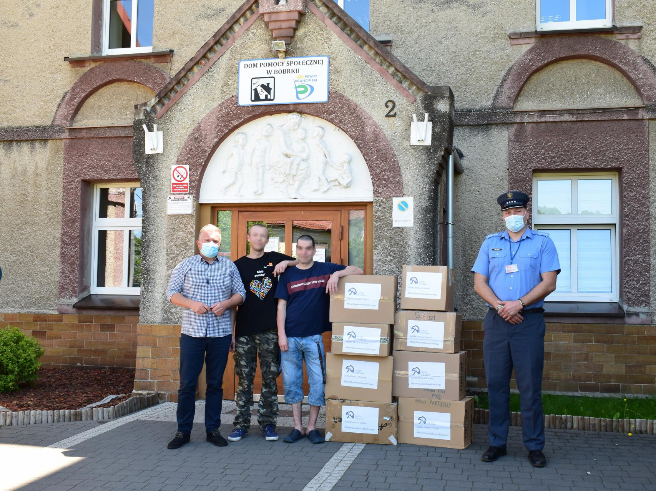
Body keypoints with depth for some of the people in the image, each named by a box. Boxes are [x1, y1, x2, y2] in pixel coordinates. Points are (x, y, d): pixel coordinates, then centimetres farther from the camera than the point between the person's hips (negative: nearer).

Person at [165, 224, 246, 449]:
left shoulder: (229, 266, 9)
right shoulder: (186, 265, 6)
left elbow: (240, 293, 9)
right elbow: (172, 293, 2)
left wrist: (226, 304, -11)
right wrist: (192, 304, -14)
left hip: (221, 333, 1)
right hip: (192, 333, -1)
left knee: (215, 383, 8)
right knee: (187, 383, 0)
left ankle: (213, 430, 18)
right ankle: (183, 431, 12)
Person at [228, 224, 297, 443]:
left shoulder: (274, 259, 9)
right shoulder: (238, 265, 7)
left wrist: (287, 262, -9)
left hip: (270, 330, 1)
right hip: (244, 331, 0)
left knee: (270, 378, 5)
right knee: (244, 379, 4)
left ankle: (268, 423, 15)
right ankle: (241, 424, 12)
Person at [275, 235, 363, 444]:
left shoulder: (325, 269, 3)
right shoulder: (288, 274, 6)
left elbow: (358, 271, 0)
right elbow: (281, 305, 3)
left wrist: (337, 274, -18)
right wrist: (281, 335, -5)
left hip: (314, 338, -1)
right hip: (290, 338, 1)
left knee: (318, 382, 2)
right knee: (291, 382, 5)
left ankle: (312, 427, 14)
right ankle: (297, 427, 16)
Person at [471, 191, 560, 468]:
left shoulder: (542, 242, 5)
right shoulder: (490, 243, 12)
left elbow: (549, 282, -4)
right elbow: (479, 283, 6)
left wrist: (519, 304, -14)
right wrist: (500, 306, -10)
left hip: (530, 321, -2)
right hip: (496, 321, 2)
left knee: (530, 386, 0)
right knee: (496, 383, 5)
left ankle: (534, 446, 12)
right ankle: (497, 443, 16)